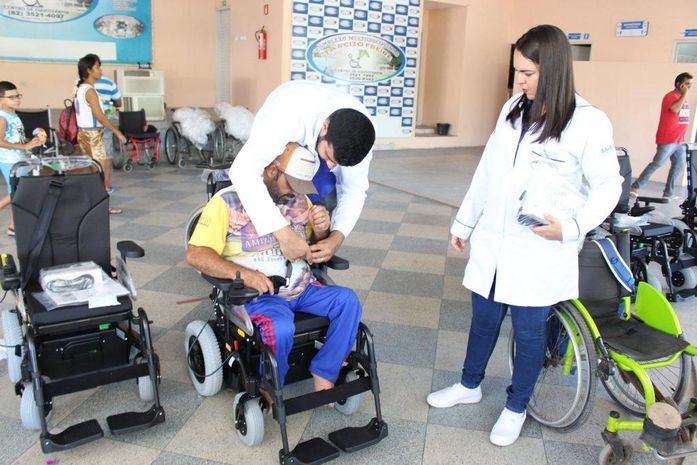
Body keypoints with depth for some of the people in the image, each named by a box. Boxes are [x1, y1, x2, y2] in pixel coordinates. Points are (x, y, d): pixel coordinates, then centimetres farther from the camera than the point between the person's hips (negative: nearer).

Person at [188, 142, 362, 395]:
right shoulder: (228, 201, -5)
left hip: (302, 287, 5)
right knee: (279, 327, -34)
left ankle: (323, 375, -9)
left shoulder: (299, 199, 10)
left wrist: (321, 230, -5)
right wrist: (242, 274, -27)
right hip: (257, 293, -5)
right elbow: (195, 254, -12)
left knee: (347, 300, -18)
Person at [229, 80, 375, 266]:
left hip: (317, 144, 2)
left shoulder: (359, 132, -31)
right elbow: (243, 170, -54)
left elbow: (354, 189, -20)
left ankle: (316, 264, -1)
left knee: (325, 191, -20)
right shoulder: (291, 114, -46)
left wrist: (337, 237, -39)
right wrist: (284, 234, -59)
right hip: (276, 143, -2)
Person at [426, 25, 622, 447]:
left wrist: (571, 226, -22)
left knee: (529, 331, 9)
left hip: (540, 252, -4)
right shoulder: (513, 108, 5)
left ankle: (516, 408, 31)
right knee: (484, 319, 18)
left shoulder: (588, 122, -11)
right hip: (493, 243, 5)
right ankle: (470, 386, 40)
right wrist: (464, 222, 14)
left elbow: (608, 186, -6)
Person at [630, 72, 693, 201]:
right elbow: (675, 109, -31)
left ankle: (668, 193, 13)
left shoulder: (683, 97, 15)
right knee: (656, 164, -7)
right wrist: (684, 94, -20)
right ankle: (635, 187, 1)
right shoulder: (670, 96, -11)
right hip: (667, 140, -8)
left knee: (679, 166, 7)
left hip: (679, 141, 8)